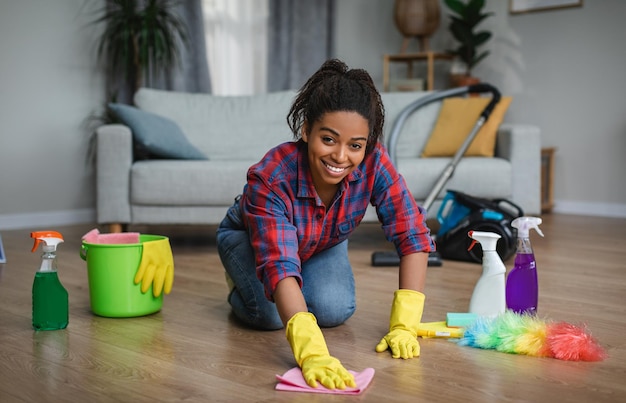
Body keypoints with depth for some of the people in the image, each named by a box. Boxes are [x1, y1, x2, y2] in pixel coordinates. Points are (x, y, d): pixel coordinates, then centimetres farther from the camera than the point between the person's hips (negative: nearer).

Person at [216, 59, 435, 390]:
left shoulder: (374, 163, -33)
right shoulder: (270, 178, -43)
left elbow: (412, 235, -30)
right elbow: (279, 265, -52)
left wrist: (404, 325, -40)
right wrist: (312, 354, -66)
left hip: (322, 245, 3)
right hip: (249, 238, -2)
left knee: (335, 311, -22)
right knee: (270, 315, -26)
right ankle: (242, 284, 10)